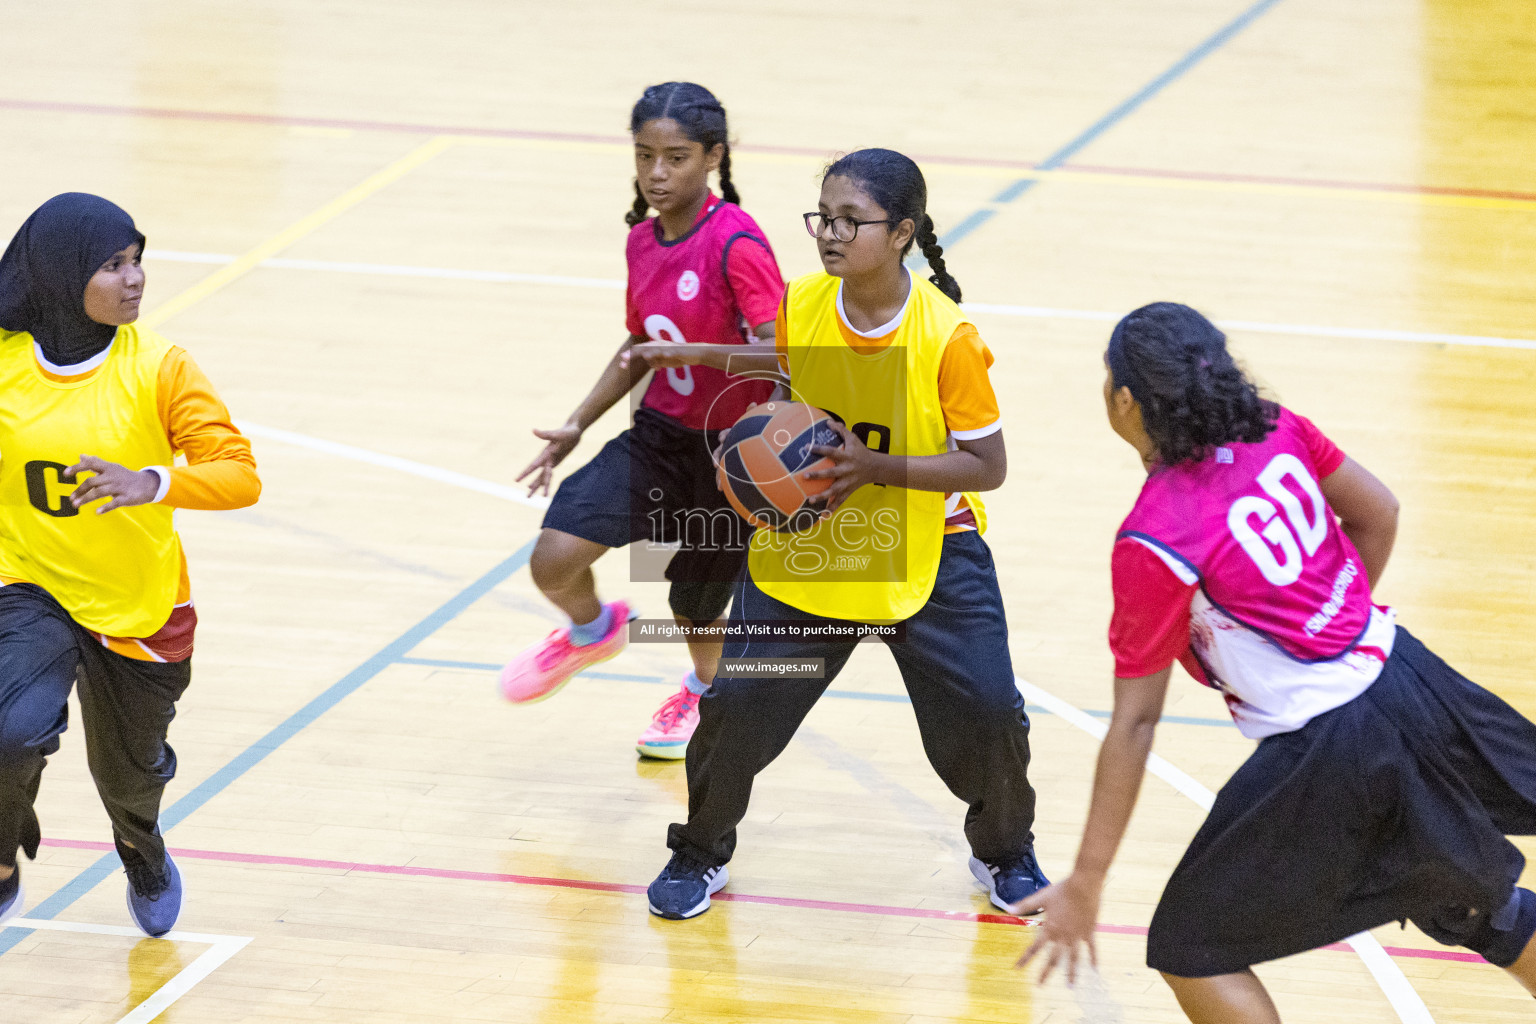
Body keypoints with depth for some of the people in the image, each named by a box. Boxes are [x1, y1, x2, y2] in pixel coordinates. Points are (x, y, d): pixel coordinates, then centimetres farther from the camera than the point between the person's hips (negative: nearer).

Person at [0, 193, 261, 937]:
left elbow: (239, 475, -19)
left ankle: (142, 851, 58)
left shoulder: (156, 367, -14)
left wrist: (155, 483, -37)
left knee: (128, 771, 19)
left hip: (138, 607, 1)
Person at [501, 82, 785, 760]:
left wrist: (690, 353, -39)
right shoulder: (643, 241, 1)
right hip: (660, 435, 5)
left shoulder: (736, 243, -22)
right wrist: (578, 425, 14)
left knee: (696, 604, 14)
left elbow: (779, 353, -28)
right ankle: (593, 629, 23)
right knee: (554, 561, -13)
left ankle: (705, 688, 51)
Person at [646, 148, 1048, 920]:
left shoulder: (946, 336, -22)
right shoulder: (796, 308, -11)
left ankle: (1004, 850, 23)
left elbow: (987, 466, -18)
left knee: (987, 710, -8)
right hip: (805, 552, 2)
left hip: (928, 553, -2)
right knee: (737, 700, -6)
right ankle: (700, 853, 20)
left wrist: (875, 467, -29)